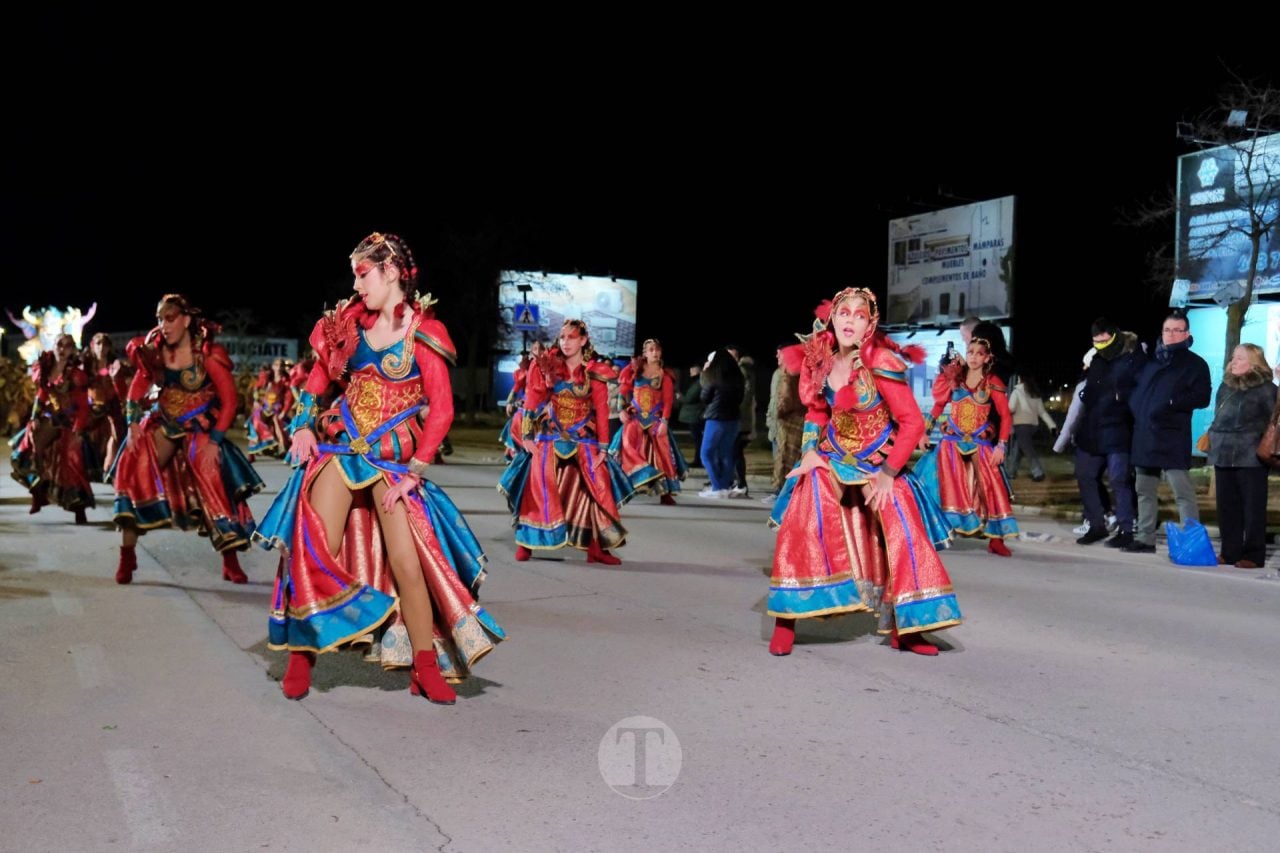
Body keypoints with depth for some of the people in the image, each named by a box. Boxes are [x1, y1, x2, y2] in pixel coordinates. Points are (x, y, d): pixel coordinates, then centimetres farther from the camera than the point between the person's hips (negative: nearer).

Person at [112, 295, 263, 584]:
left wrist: (214, 441, -19)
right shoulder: (155, 350, -5)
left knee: (213, 484, -13)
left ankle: (231, 564, 0)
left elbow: (229, 401, -15)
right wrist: (133, 423, -7)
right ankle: (127, 557, -4)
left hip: (200, 429, -4)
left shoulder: (208, 354, -17)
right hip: (165, 425, 4)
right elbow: (138, 388, 7)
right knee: (135, 467, -13)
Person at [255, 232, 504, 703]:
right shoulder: (351, 319, 7)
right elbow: (320, 372, 20)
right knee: (319, 552, -4)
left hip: (392, 458, -3)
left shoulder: (423, 331, -6)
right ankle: (302, 653, 13)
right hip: (339, 447, 3)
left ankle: (426, 668, 7)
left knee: (407, 560, -8)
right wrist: (304, 425, 7)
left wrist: (415, 471, -12)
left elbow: (441, 409, -9)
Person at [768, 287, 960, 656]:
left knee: (903, 539, -5)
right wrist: (810, 450, -3)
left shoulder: (880, 364, -21)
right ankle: (785, 622, -2)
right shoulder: (822, 361, -7)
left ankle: (904, 630, 15)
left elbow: (913, 422, -19)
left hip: (877, 464, -3)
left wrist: (888, 473, -20)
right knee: (800, 523, -13)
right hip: (831, 460, 3)